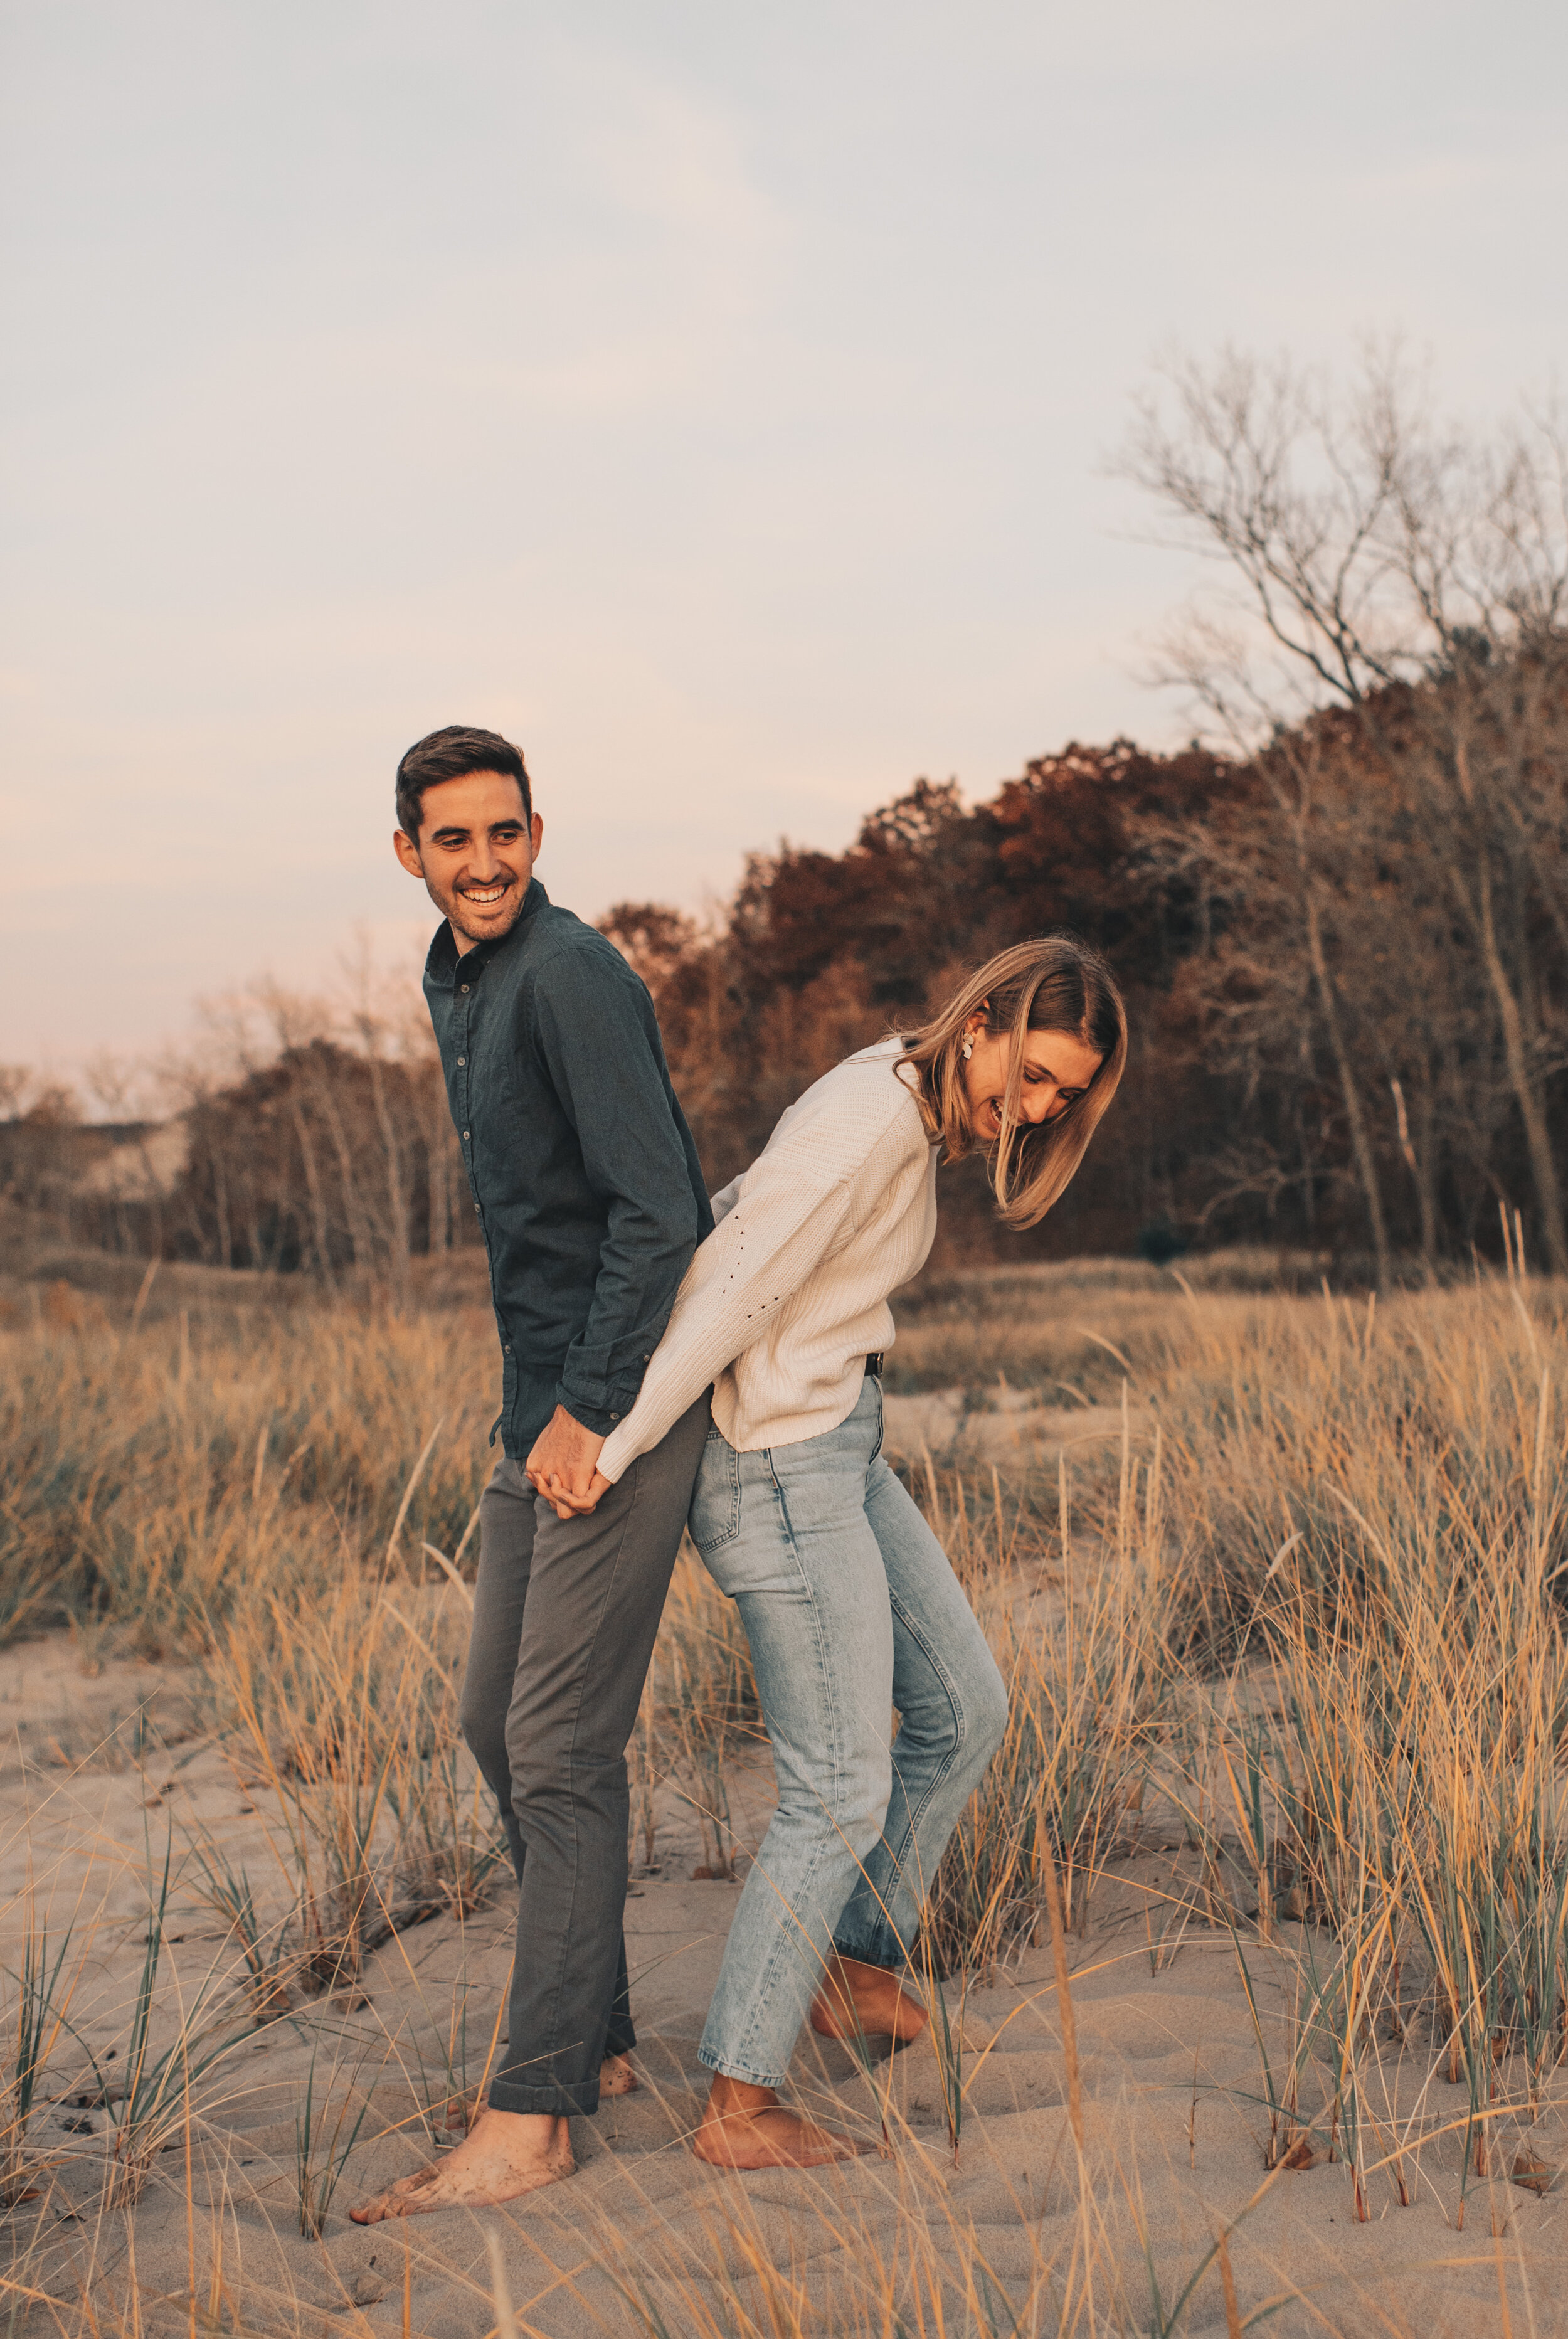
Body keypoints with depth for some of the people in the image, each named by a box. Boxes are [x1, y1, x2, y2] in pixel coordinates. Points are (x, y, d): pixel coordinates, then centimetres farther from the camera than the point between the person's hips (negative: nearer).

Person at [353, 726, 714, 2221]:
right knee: (497, 1724, 13)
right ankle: (595, 2041, 24)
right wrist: (535, 1411, 20)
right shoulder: (455, 982, 14)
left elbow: (658, 1210, -21)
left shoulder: (570, 977, -16)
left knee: (560, 1748, -9)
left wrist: (589, 1411, -18)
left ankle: (532, 2116, -3)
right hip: (541, 1401, 10)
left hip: (624, 1405, -10)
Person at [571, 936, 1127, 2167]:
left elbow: (741, 1211, 15)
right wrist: (616, 1450, -21)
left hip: (840, 1450, 10)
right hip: (779, 1470, -10)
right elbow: (732, 1290, -24)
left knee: (964, 1708, 16)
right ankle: (739, 2105, 5)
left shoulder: (911, 1111, 9)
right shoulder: (869, 1121, -22)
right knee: (842, 1794, -6)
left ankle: (859, 1965, 30)